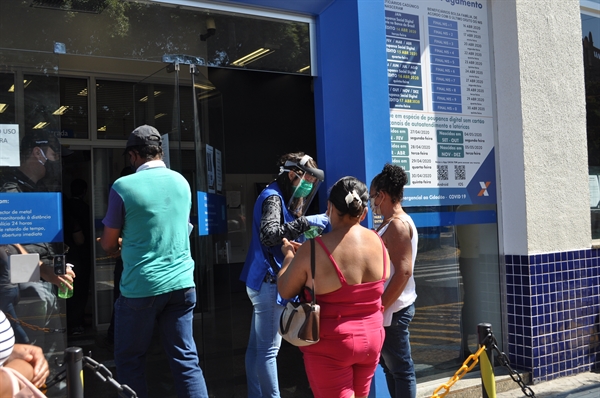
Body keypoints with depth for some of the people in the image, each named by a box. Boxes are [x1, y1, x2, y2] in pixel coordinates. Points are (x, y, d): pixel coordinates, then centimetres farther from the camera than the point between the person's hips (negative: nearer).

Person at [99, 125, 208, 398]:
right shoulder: (181, 182, 6)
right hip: (182, 282, 5)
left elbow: (108, 245, -2)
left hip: (141, 286, -4)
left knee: (130, 360, 11)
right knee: (186, 358, 8)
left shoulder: (124, 186, -9)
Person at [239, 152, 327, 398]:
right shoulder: (273, 197, -12)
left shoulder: (278, 196, 19)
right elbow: (269, 235, -29)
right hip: (269, 281, -10)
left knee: (257, 346, 13)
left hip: (264, 281, 10)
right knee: (269, 349, -5)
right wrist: (304, 222, -29)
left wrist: (304, 232, 10)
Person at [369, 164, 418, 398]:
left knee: (401, 368, -1)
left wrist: (380, 308, -22)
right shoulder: (391, 224, 14)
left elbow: (403, 272, -24)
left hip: (393, 310, -10)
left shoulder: (398, 224, -17)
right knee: (390, 365, 17)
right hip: (390, 308, 10)